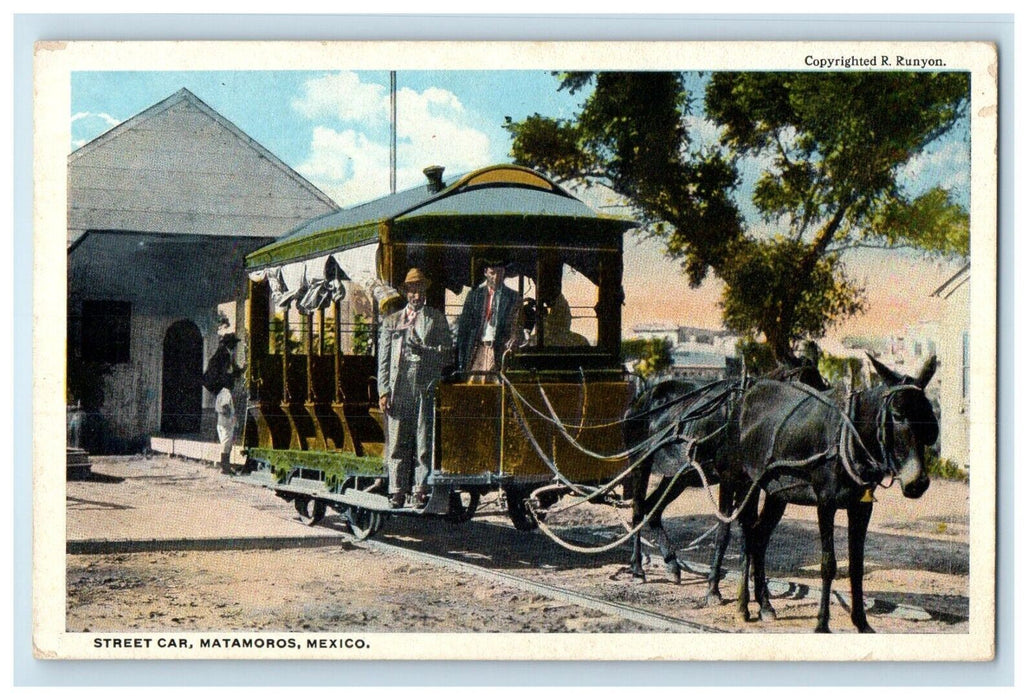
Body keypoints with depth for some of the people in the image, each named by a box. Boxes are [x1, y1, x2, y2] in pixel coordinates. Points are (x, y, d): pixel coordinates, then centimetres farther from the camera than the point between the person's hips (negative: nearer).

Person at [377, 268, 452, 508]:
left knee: (424, 442, -3)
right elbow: (383, 358, 12)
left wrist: (423, 350, -10)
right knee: (397, 441, -1)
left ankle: (421, 489, 1)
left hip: (426, 388, -1)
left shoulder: (437, 318, 13)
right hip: (398, 388, 1)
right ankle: (397, 491, 2)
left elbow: (447, 351, 6)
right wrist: (383, 390, 3)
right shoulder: (391, 320, 17)